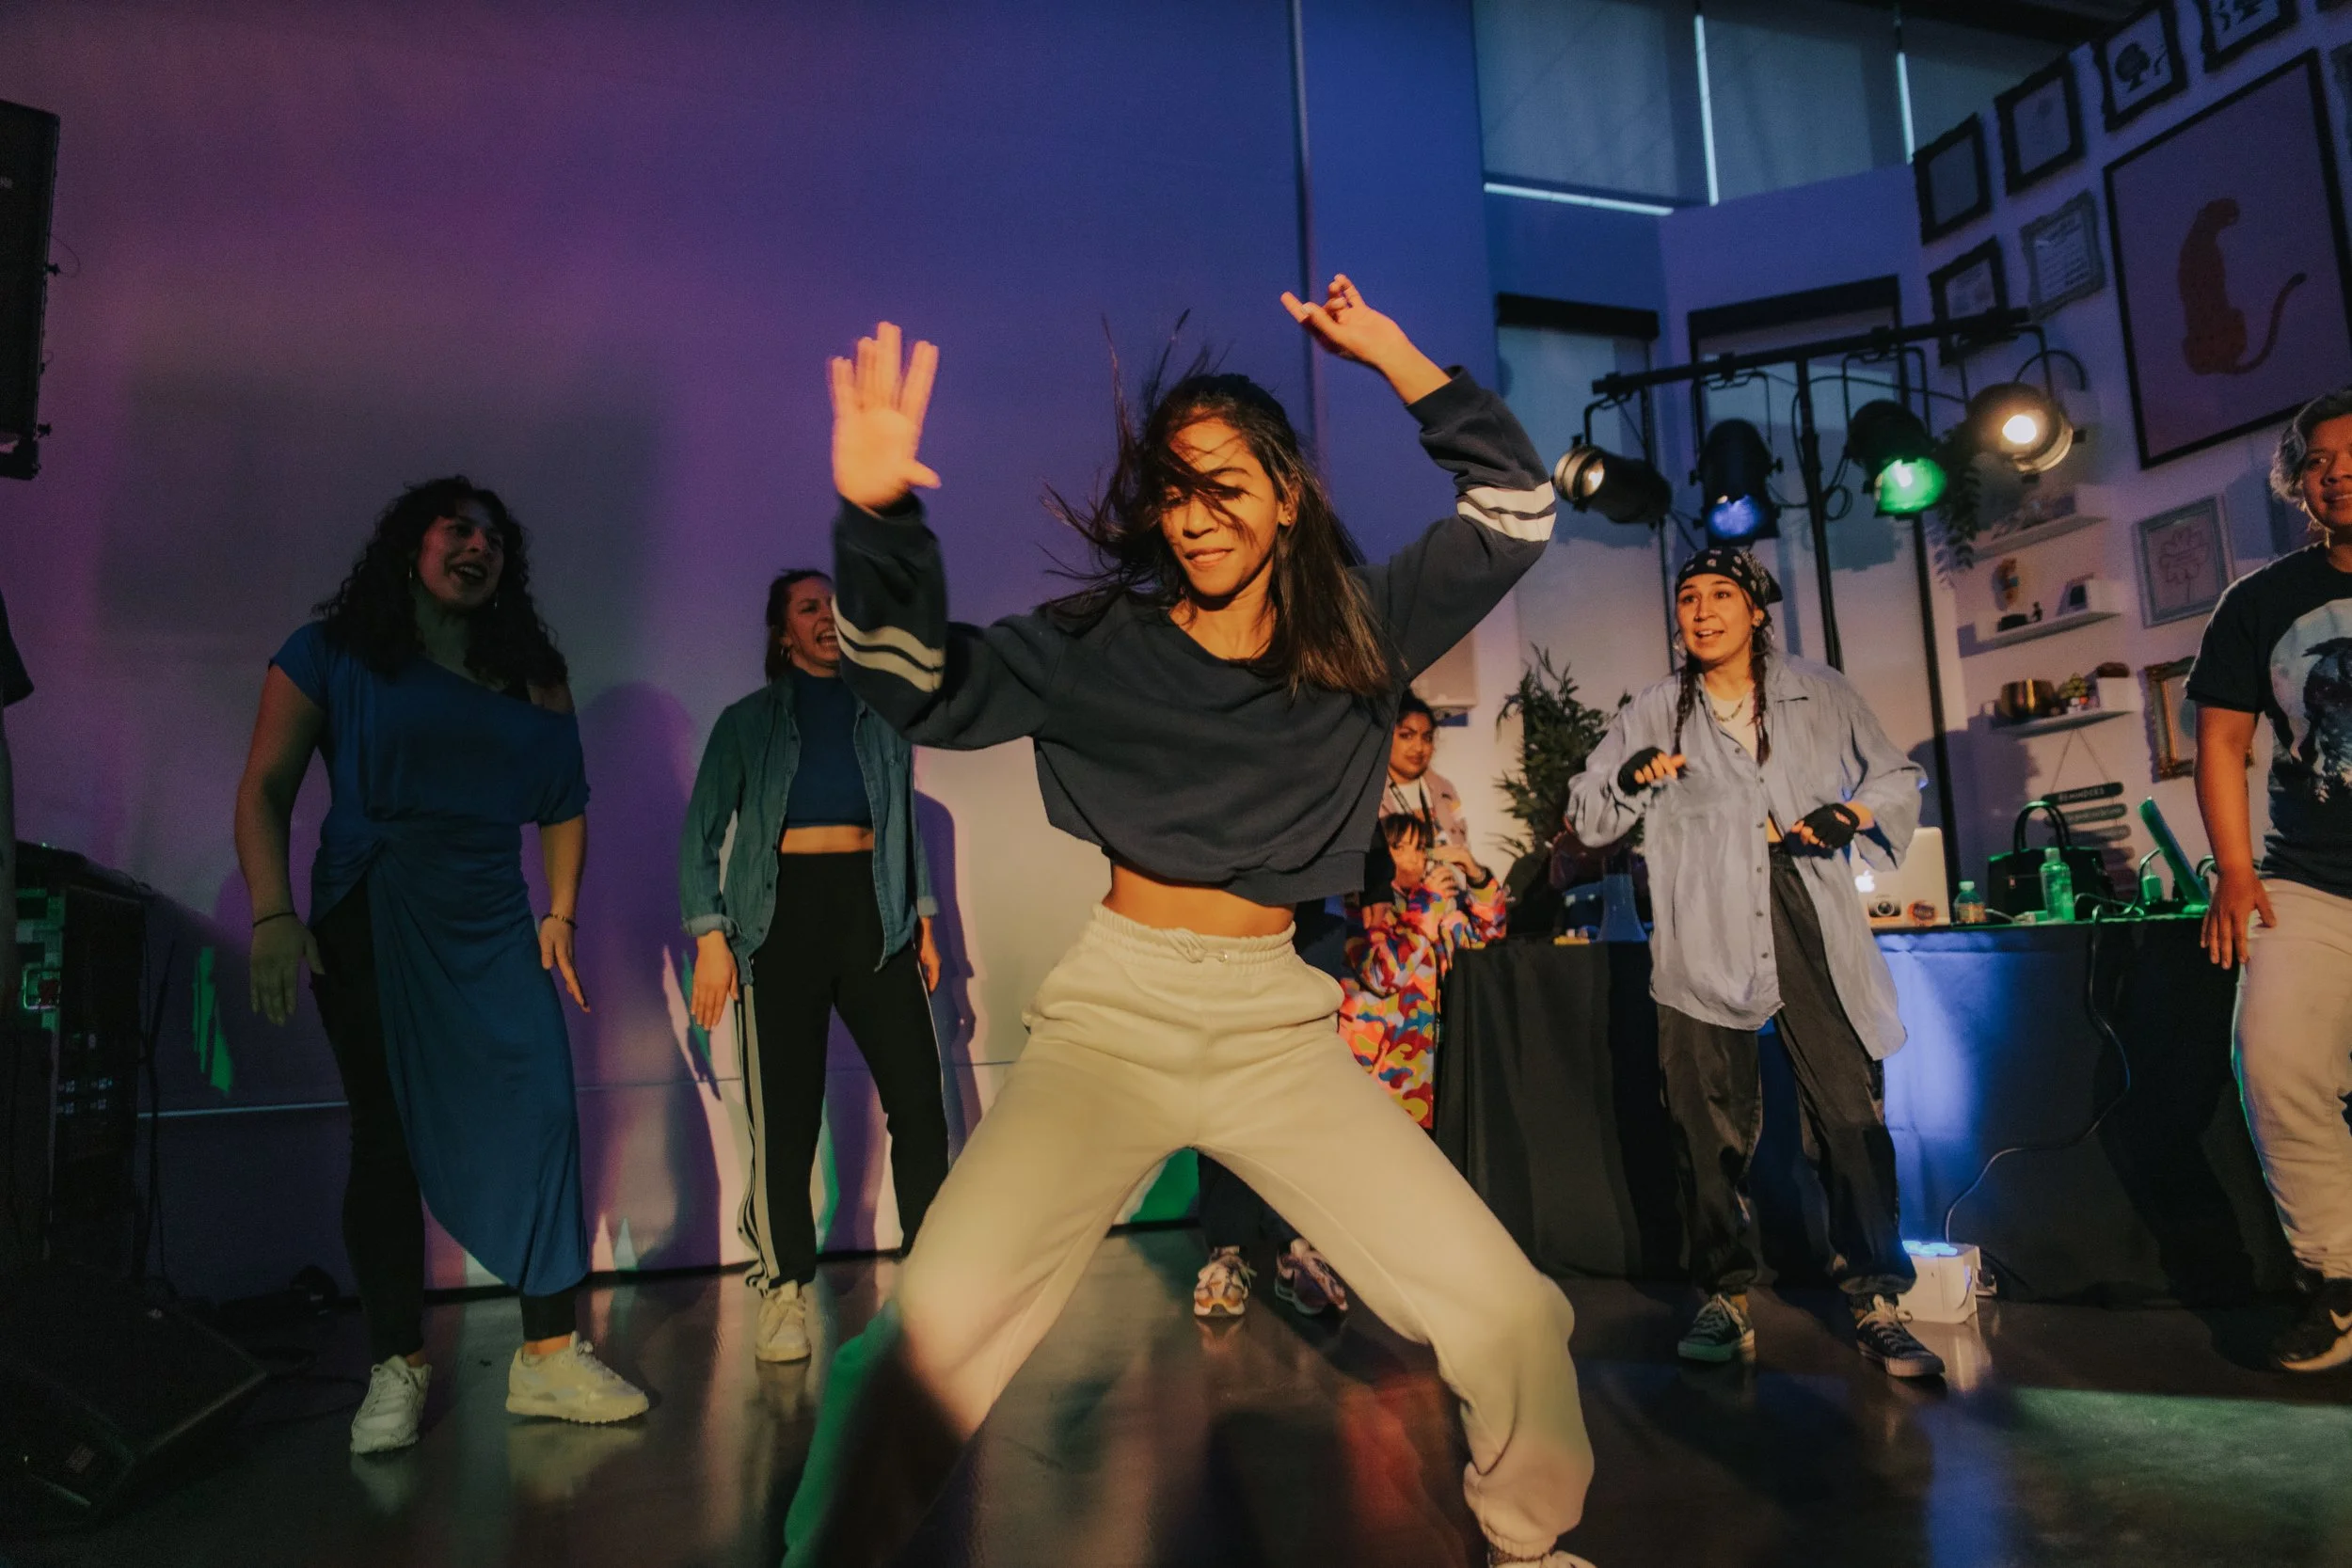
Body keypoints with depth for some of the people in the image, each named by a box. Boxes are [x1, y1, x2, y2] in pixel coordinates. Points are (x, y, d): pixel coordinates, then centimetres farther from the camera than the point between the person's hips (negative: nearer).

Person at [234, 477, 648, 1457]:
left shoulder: (530, 676, 11)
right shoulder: (330, 656, 4)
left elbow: (564, 803, 12)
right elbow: (264, 790, -1)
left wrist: (559, 914, 3)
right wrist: (273, 916, -13)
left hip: (495, 927, 3)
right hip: (368, 924, -2)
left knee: (538, 1113, -6)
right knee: (387, 1134, 2)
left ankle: (548, 1356, 3)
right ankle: (396, 1368, 14)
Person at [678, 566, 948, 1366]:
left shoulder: (879, 716, 15)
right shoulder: (749, 721, 7)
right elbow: (702, 834, 4)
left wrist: (923, 921, 12)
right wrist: (710, 938, -6)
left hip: (873, 910, 2)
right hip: (782, 915, -2)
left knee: (917, 1096, -4)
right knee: (785, 1114, -3)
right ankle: (784, 1291, 11)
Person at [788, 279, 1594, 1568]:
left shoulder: (1356, 627, 7)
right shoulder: (1104, 638, 2)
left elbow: (1512, 509, 10)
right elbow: (925, 682, -4)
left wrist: (1393, 358, 4)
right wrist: (877, 517, -20)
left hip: (1279, 1024, 2)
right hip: (1116, 1009, -2)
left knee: (1511, 1320, -4)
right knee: (939, 1333, -23)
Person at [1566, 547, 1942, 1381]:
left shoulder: (1822, 693, 10)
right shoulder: (1652, 713, 12)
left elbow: (1897, 778, 16)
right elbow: (1586, 817, 12)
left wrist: (1854, 812, -6)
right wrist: (1628, 779, -10)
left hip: (1813, 934, -1)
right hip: (1705, 944, 1)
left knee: (1853, 1117, -5)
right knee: (1711, 1130, 5)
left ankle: (1877, 1304, 9)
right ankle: (1725, 1299, 19)